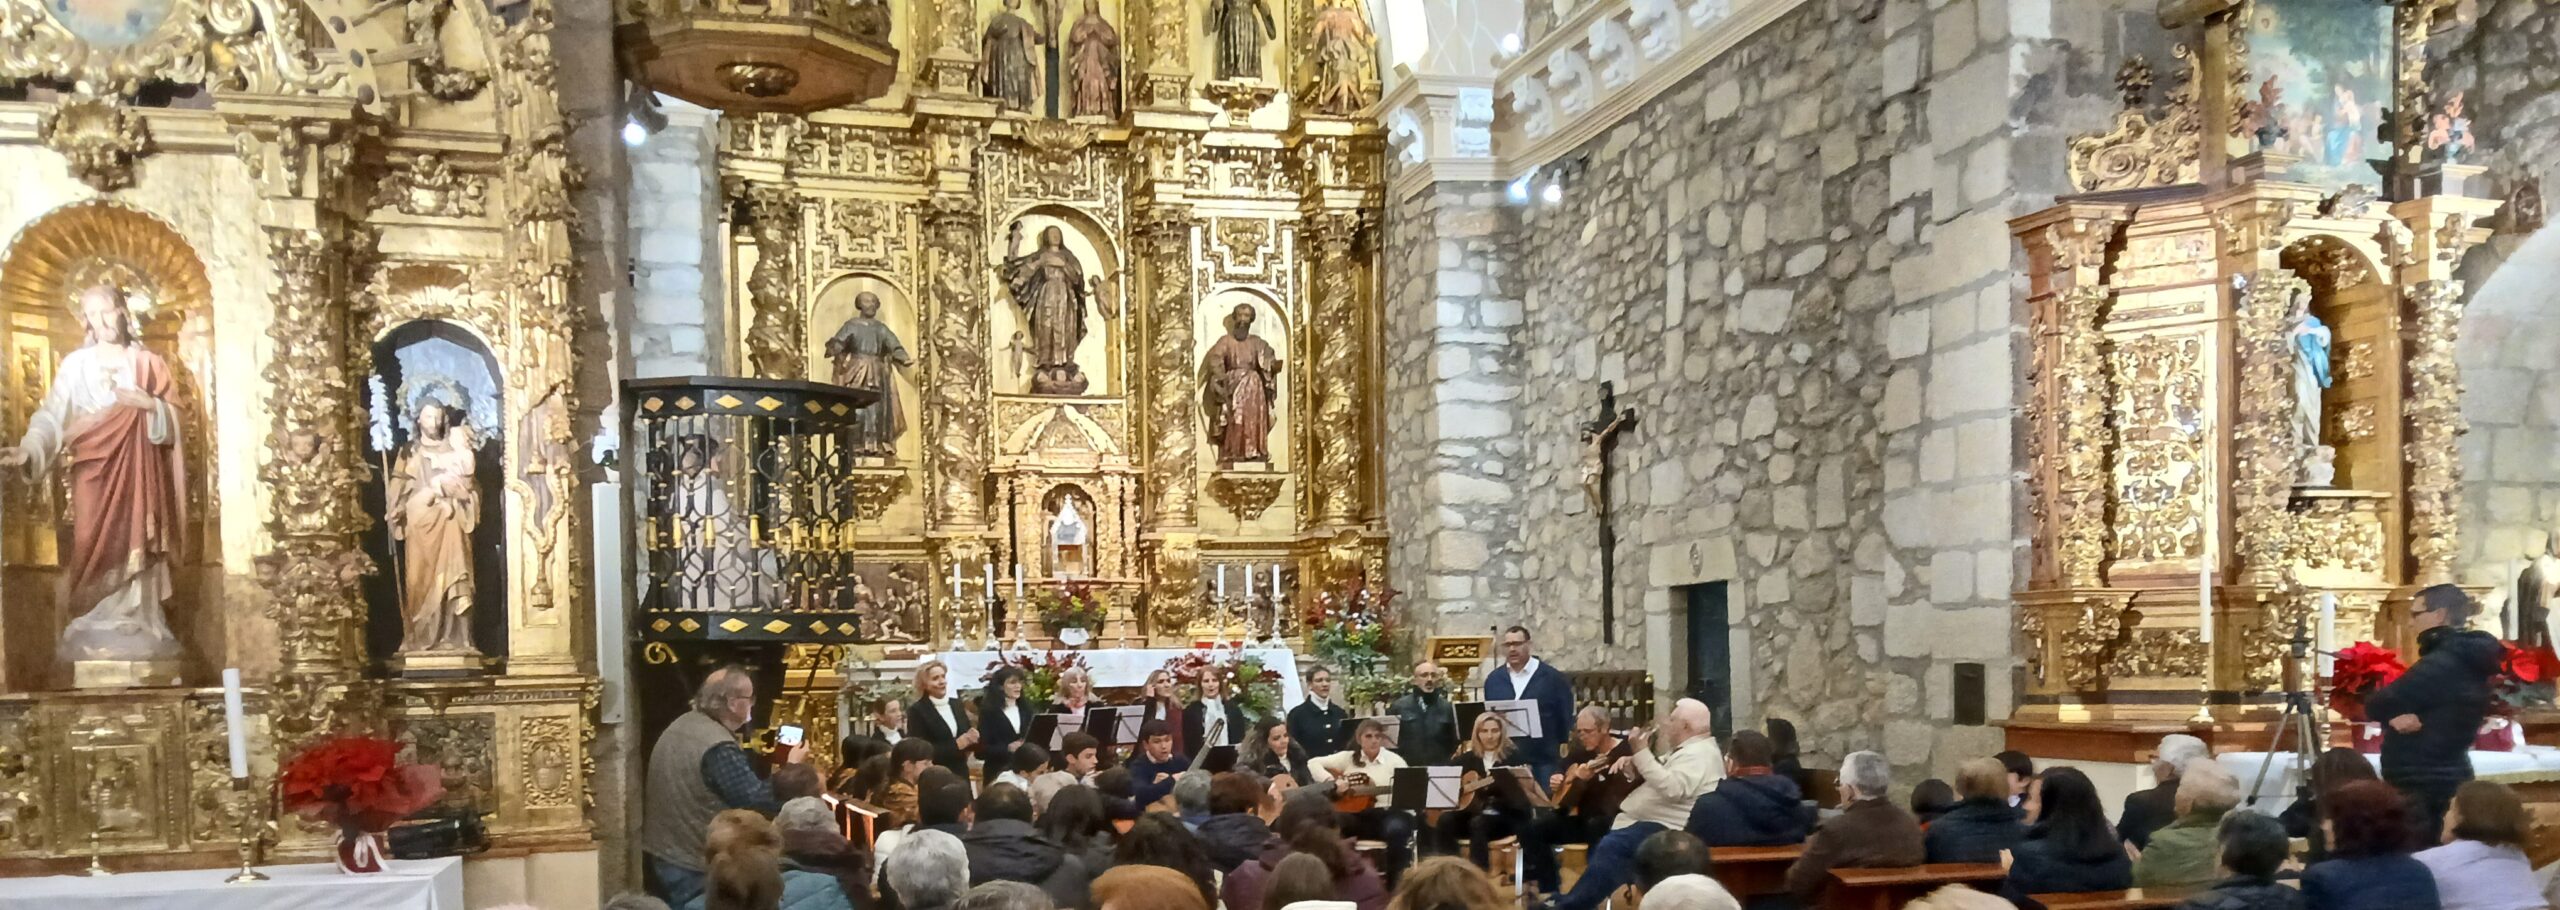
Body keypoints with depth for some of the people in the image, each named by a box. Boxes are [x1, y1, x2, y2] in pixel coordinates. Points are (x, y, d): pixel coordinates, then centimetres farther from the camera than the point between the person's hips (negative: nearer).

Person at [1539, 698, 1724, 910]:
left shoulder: (1699, 754, -16)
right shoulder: (1690, 749, 20)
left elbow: (1672, 789, -31)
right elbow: (1659, 774, 24)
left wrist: (1642, 753, -28)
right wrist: (1633, 762, 3)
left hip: (1668, 829, -12)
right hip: (1654, 821, 12)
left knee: (1611, 846, -27)